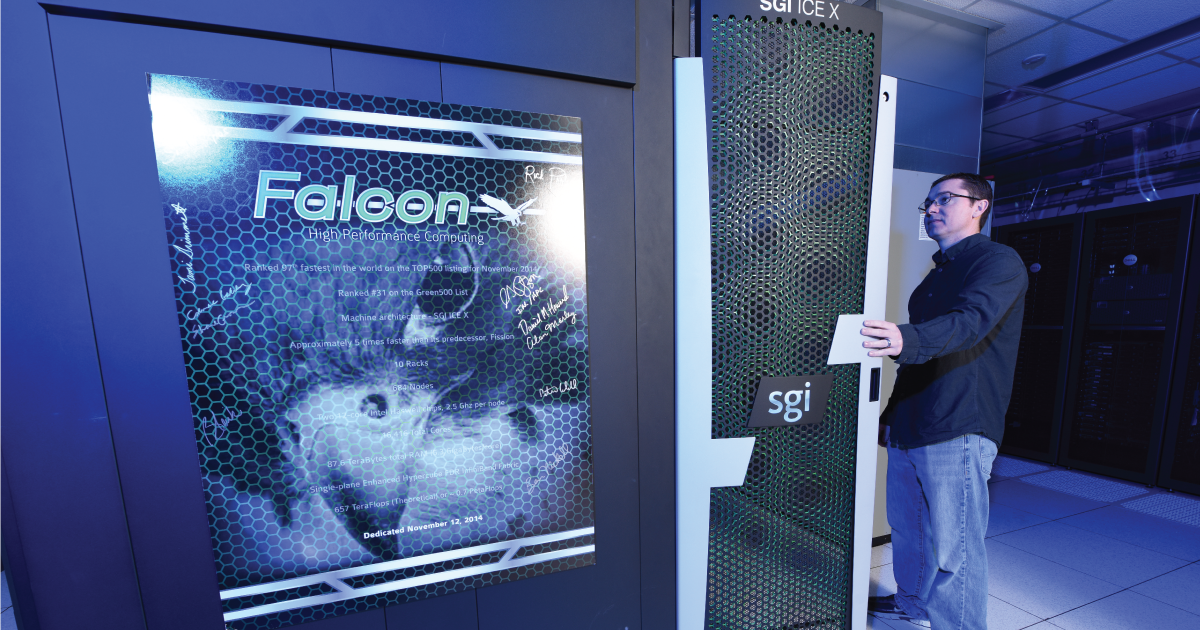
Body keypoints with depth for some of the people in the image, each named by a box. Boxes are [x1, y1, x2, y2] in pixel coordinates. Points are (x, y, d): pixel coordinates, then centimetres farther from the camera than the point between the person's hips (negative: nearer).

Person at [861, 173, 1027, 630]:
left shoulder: (999, 262, -6)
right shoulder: (937, 274, 19)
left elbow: (970, 320, -27)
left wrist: (906, 340, -47)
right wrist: (891, 413, 22)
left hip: (957, 434, -8)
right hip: (907, 429, 8)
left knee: (953, 550, 1)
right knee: (907, 529, 21)